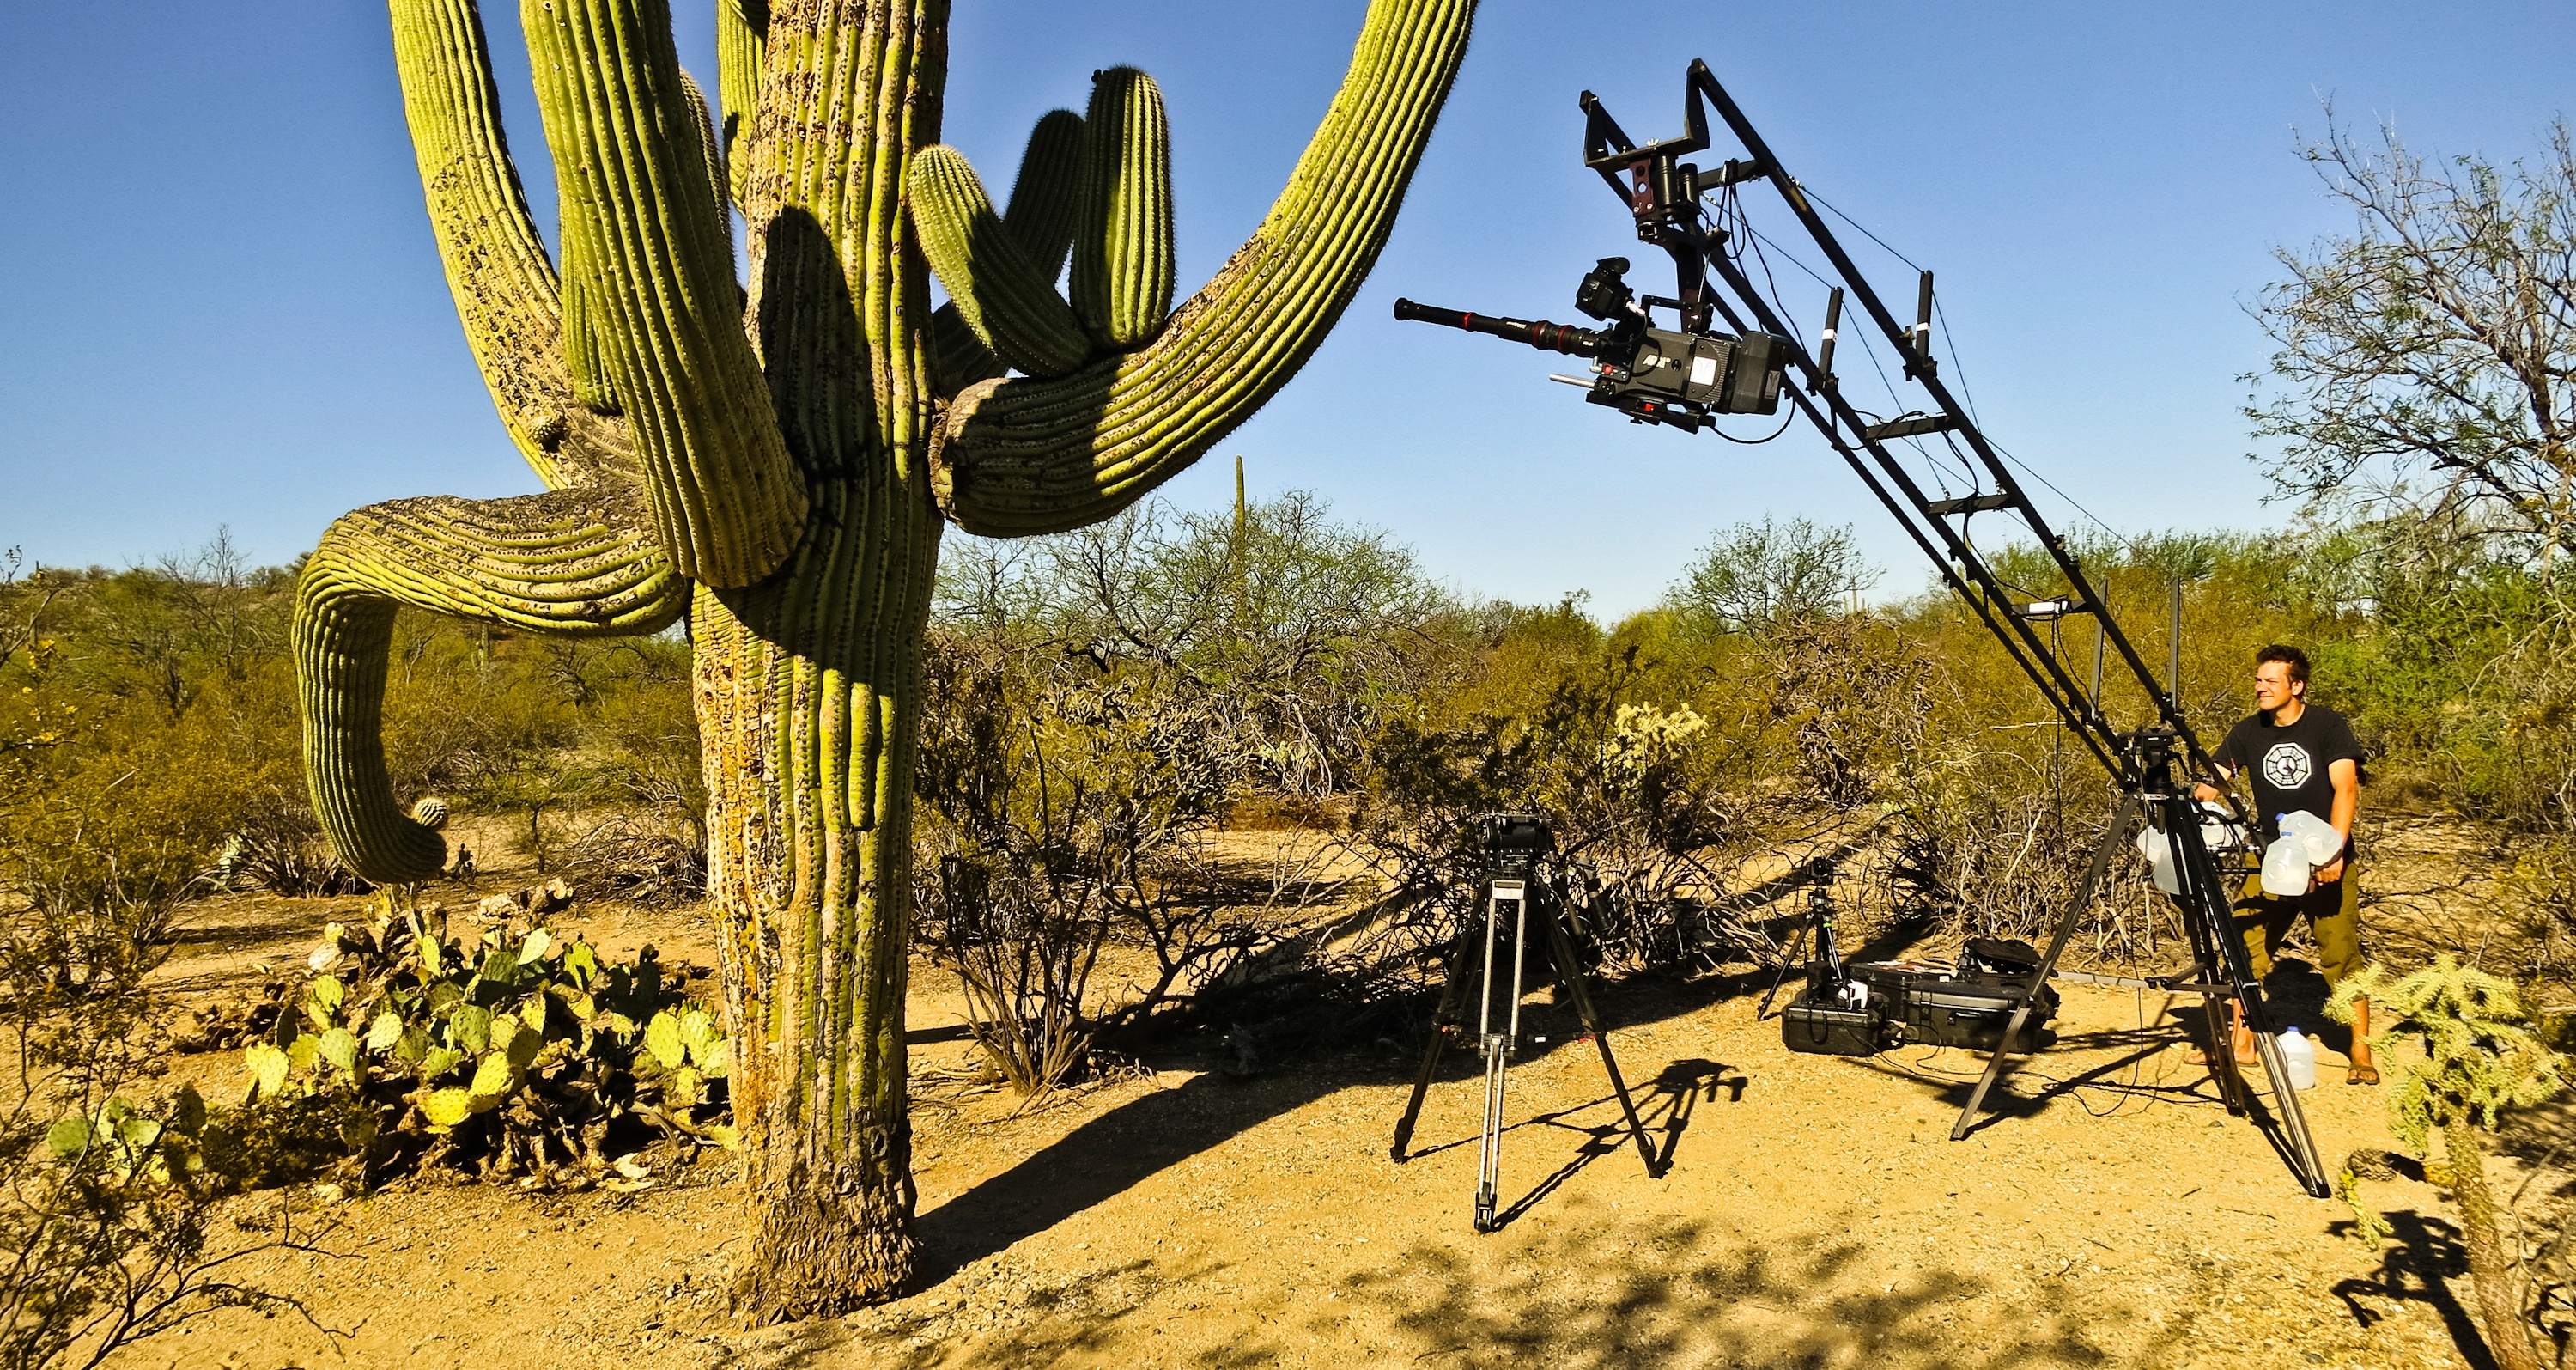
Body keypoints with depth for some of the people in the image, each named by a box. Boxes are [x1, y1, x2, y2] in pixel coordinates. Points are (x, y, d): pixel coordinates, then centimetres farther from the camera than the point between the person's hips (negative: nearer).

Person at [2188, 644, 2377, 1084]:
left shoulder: (2328, 726, -5)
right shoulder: (2248, 733, 4)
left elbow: (2346, 789, -13)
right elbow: (2211, 783, -2)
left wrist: (2333, 850, -25)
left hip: (2326, 863, -3)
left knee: (2342, 956, -4)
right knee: (2246, 948, 0)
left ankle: (2361, 1054, 7)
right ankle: (2241, 1043, 10)